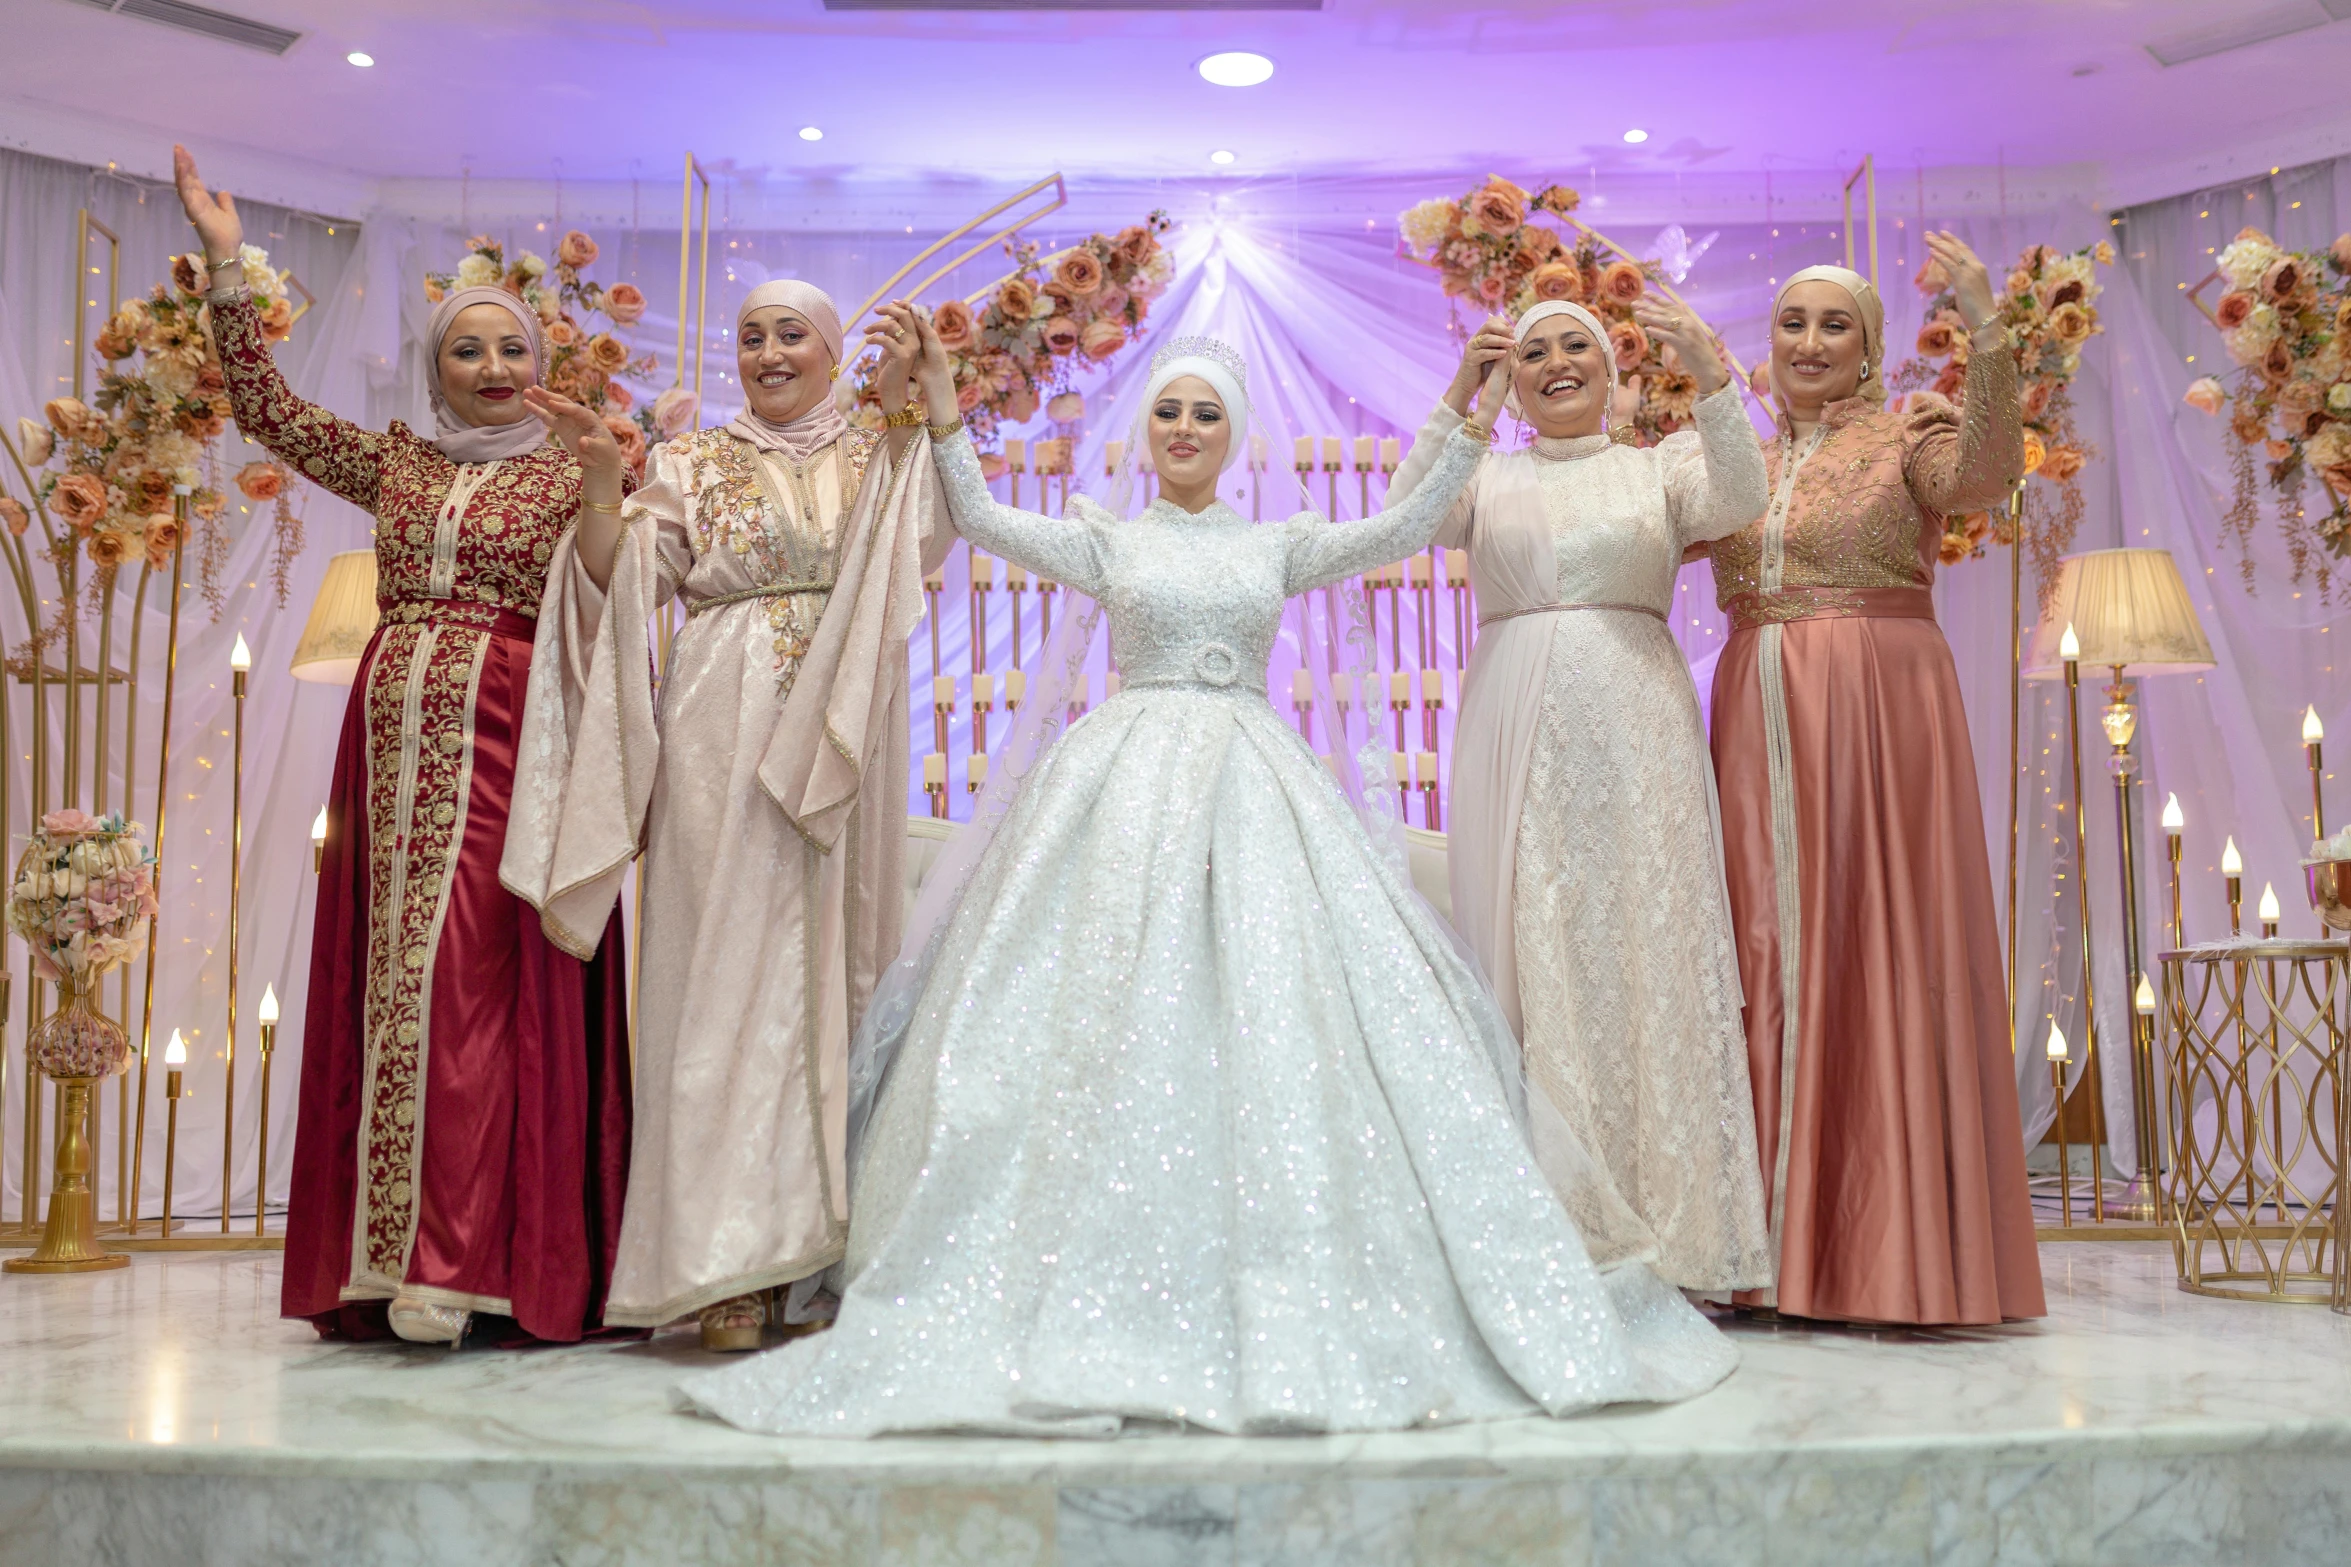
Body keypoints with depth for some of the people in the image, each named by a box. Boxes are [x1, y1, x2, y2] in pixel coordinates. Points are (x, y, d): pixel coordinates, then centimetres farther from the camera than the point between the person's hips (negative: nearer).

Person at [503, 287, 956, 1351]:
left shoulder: (876, 459, 15)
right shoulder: (690, 463, 14)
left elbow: (925, 544, -6)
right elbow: (622, 579, 3)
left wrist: (903, 410, -13)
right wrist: (603, 484, -11)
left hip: (838, 744, 1)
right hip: (723, 734, -1)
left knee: (828, 966, 0)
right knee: (725, 963, -6)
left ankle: (823, 1249, 7)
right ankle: (726, 1267, -5)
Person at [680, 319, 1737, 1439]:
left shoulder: (1277, 545, 14)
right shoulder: (1107, 543, 12)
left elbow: (1400, 530, 2)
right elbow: (978, 515, 1)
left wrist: (1473, 426, -4)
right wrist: (941, 408, -8)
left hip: (1253, 785, 1)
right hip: (1127, 784, -1)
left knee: (1274, 1004, -7)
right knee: (1117, 1016, -9)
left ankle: (1286, 1294, -1)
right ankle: (1101, 1296, -4)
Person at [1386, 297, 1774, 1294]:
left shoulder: (1660, 465, 13)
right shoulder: (1489, 478, 16)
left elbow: (1736, 503, -7)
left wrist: (1712, 379, -19)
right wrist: (1459, 396, -11)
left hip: (1632, 727, -1)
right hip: (1513, 731, 1)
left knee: (1642, 942, -5)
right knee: (1526, 949, -1)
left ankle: (1662, 1229, 1)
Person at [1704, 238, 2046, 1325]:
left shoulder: (1907, 433, 4)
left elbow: (1986, 474, -17)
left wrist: (1986, 334, -29)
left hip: (1879, 715, -4)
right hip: (1757, 720, 4)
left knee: (1879, 946, -5)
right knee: (1769, 956, 3)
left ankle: (1897, 1247, 1)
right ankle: (1786, 1244, 9)